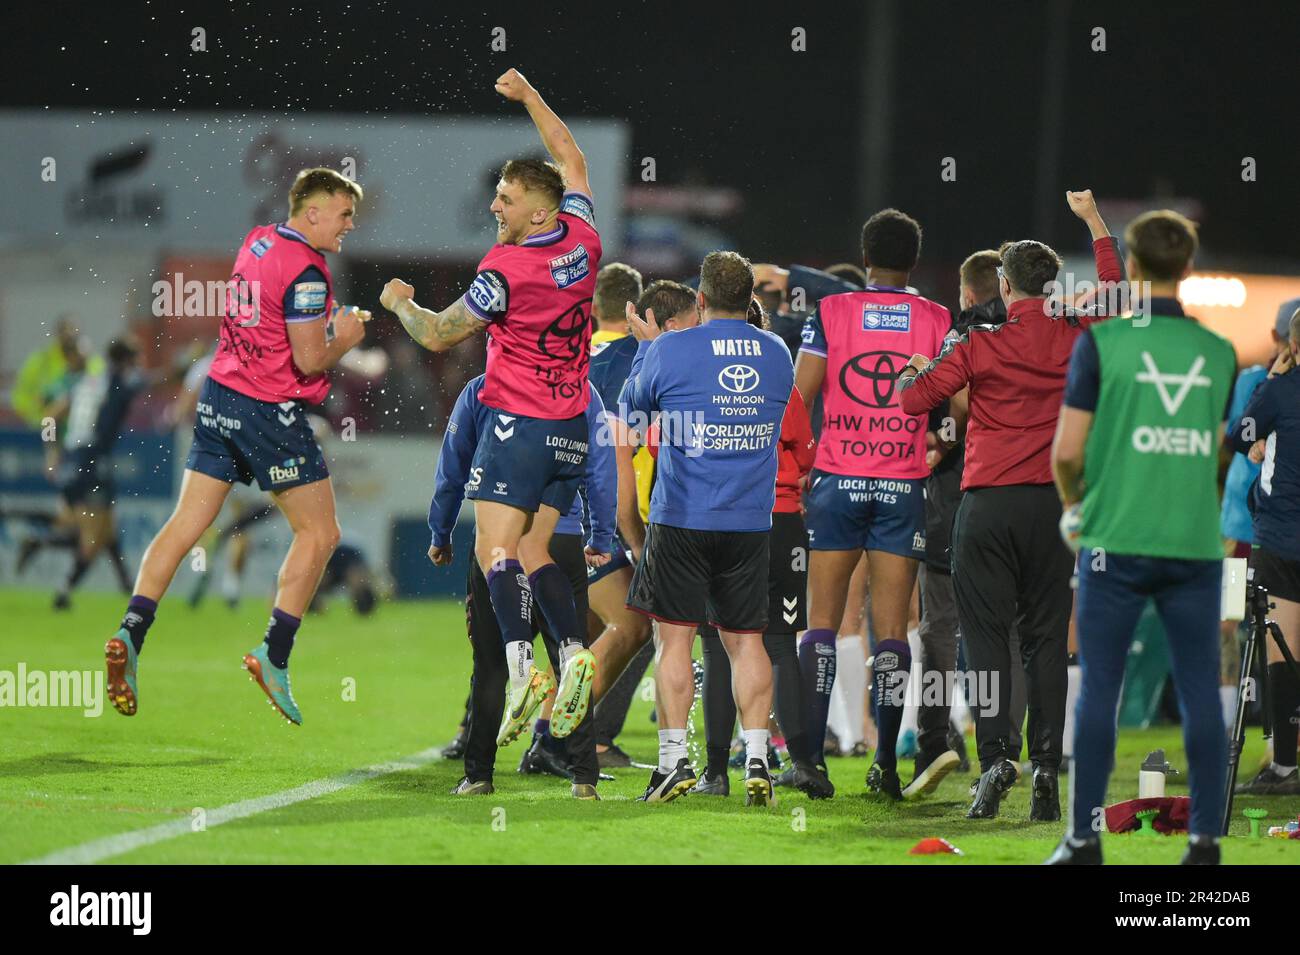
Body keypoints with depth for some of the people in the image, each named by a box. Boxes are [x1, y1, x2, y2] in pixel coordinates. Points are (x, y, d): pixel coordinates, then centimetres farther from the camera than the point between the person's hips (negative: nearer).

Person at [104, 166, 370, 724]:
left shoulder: (258, 241, 10)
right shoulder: (305, 271, -17)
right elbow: (309, 360, -18)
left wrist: (326, 321, 14)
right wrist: (345, 339, 1)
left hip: (220, 399, 8)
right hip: (272, 411, -8)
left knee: (186, 524, 6)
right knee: (318, 533, 5)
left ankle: (131, 635, -4)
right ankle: (274, 657, 2)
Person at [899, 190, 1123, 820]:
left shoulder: (980, 345, -5)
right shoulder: (1075, 340, 4)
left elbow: (914, 398, -4)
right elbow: (1114, 294, 24)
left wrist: (913, 368, 19)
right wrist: (1094, 222, 33)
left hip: (988, 503, -3)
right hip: (1053, 502, 3)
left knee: (986, 636, 0)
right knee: (1046, 638, 5)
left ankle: (995, 757, -13)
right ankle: (1047, 768, 0)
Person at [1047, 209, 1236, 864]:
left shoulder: (1101, 343, -5)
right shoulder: (1218, 352, 4)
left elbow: (1067, 450, -5)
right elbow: (1214, 449, 13)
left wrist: (1071, 502, 15)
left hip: (1118, 541, -2)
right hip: (1196, 541, 2)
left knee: (1099, 690, 3)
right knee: (1200, 693, 5)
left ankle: (1085, 839, 3)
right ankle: (1205, 840, 3)